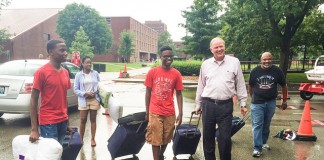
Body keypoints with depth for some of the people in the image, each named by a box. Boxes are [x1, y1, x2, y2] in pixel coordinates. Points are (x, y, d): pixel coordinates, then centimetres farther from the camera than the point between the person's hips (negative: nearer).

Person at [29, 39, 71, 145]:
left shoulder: (65, 72, 9)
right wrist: (34, 129, -15)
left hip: (63, 121, 6)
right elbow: (34, 100, -10)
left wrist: (67, 121, 14)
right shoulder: (41, 72, -11)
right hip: (48, 123, -6)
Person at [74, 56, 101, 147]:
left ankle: (93, 139, 17)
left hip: (94, 100, 1)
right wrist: (85, 93, -15)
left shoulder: (95, 73, 2)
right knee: (83, 120, 4)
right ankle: (81, 139, 18)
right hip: (83, 100, -1)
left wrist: (100, 99, 2)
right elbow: (75, 90, -1)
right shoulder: (78, 75, -1)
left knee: (93, 119, 8)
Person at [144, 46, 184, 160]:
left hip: (170, 113, 2)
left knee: (166, 139, 16)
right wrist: (147, 112, 3)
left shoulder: (176, 74, -2)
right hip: (155, 112, -2)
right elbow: (148, 93, 2)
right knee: (155, 140, 3)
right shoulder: (152, 72, -4)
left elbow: (179, 94, 2)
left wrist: (180, 113, -2)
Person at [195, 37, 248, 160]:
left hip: (226, 105, -2)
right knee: (207, 137, 11)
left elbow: (240, 85, 4)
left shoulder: (234, 62, 1)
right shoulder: (205, 64, 6)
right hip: (208, 105, 2)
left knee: (225, 138, 2)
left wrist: (243, 103, 3)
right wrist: (198, 104, 13)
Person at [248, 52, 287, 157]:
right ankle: (257, 148, -2)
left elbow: (283, 86, 6)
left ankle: (263, 142, 32)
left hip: (271, 102, 2)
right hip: (257, 102, -1)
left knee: (266, 125, 15)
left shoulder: (277, 71, -3)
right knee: (257, 125, -5)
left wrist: (284, 101, 8)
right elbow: (250, 86, 9)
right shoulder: (255, 71, -4)